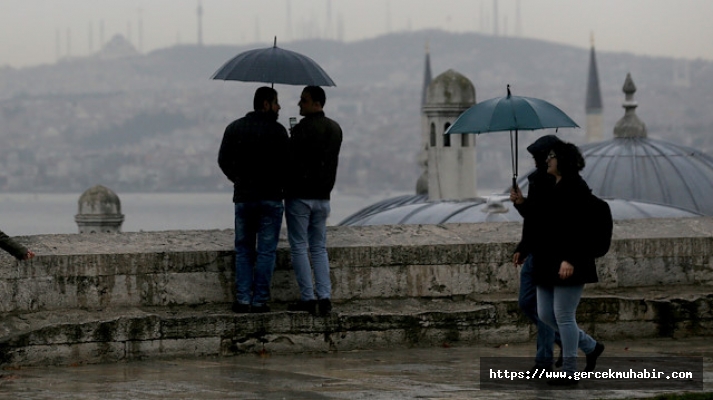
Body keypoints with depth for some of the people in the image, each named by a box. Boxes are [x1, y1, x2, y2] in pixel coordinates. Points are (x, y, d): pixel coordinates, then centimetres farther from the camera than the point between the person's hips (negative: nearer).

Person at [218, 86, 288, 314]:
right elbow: (286, 164, -9)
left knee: (243, 251, 10)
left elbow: (224, 160, 9)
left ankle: (243, 300, 2)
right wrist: (280, 184, 10)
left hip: (243, 197, 4)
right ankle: (260, 301, -2)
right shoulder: (277, 131, -8)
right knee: (266, 251, 1)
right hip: (271, 198, -3)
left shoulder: (234, 128, 6)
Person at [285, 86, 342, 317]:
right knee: (319, 248, 11)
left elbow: (292, 163, -16)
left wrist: (286, 188, -2)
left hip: (300, 195, -7)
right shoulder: (335, 129, 9)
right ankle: (324, 297, 2)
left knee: (299, 248, 0)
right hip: (323, 197, 7)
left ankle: (308, 298, -4)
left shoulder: (302, 130, -16)